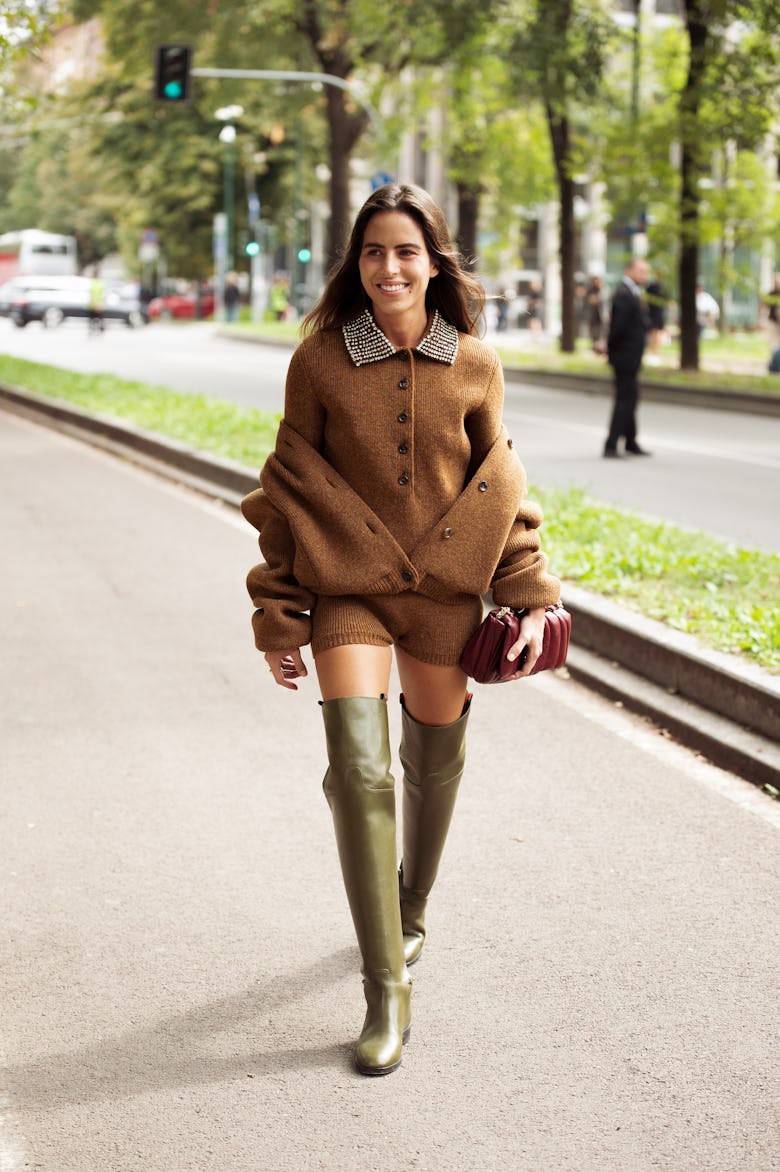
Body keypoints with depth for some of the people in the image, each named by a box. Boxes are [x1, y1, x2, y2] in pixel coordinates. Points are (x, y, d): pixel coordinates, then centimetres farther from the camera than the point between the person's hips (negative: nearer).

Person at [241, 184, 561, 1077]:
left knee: (434, 763, 15)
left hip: (444, 590, 2)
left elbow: (500, 489, 6)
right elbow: (290, 491, -1)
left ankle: (411, 913, 45)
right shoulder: (319, 360, -7)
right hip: (346, 592, -2)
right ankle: (386, 992, -7)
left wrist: (532, 599, 0)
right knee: (360, 774, -15)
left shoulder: (475, 366, -4)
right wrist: (278, 617, -1)